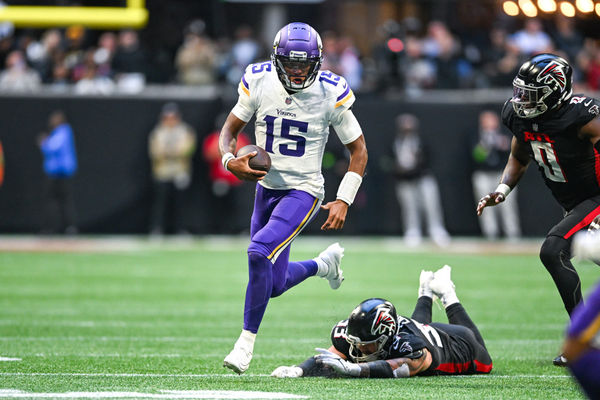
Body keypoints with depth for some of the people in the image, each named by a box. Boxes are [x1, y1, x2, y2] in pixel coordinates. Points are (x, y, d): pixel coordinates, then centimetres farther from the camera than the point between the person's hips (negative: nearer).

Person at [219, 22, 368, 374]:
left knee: (260, 253, -26)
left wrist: (344, 201, -11)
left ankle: (247, 342, -13)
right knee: (274, 285, 9)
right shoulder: (259, 83, -7)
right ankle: (325, 263, 42)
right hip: (266, 187, 5)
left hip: (303, 191, -5)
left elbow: (359, 150, -4)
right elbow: (230, 130, 5)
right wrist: (231, 161, -18)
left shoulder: (331, 94, -14)